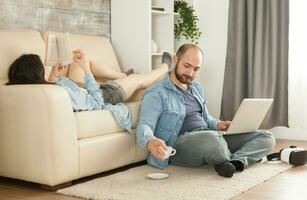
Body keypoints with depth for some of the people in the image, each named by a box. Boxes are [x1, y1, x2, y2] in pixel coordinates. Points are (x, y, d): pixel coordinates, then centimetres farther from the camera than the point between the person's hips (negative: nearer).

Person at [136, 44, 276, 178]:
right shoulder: (156, 93, -4)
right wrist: (150, 141, -42)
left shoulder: (196, 88, 22)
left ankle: (237, 160, -29)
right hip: (181, 142, -8)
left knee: (266, 138, -3)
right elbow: (144, 126, -17)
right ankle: (228, 162, -11)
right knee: (210, 138, -42)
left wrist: (217, 125, 6)